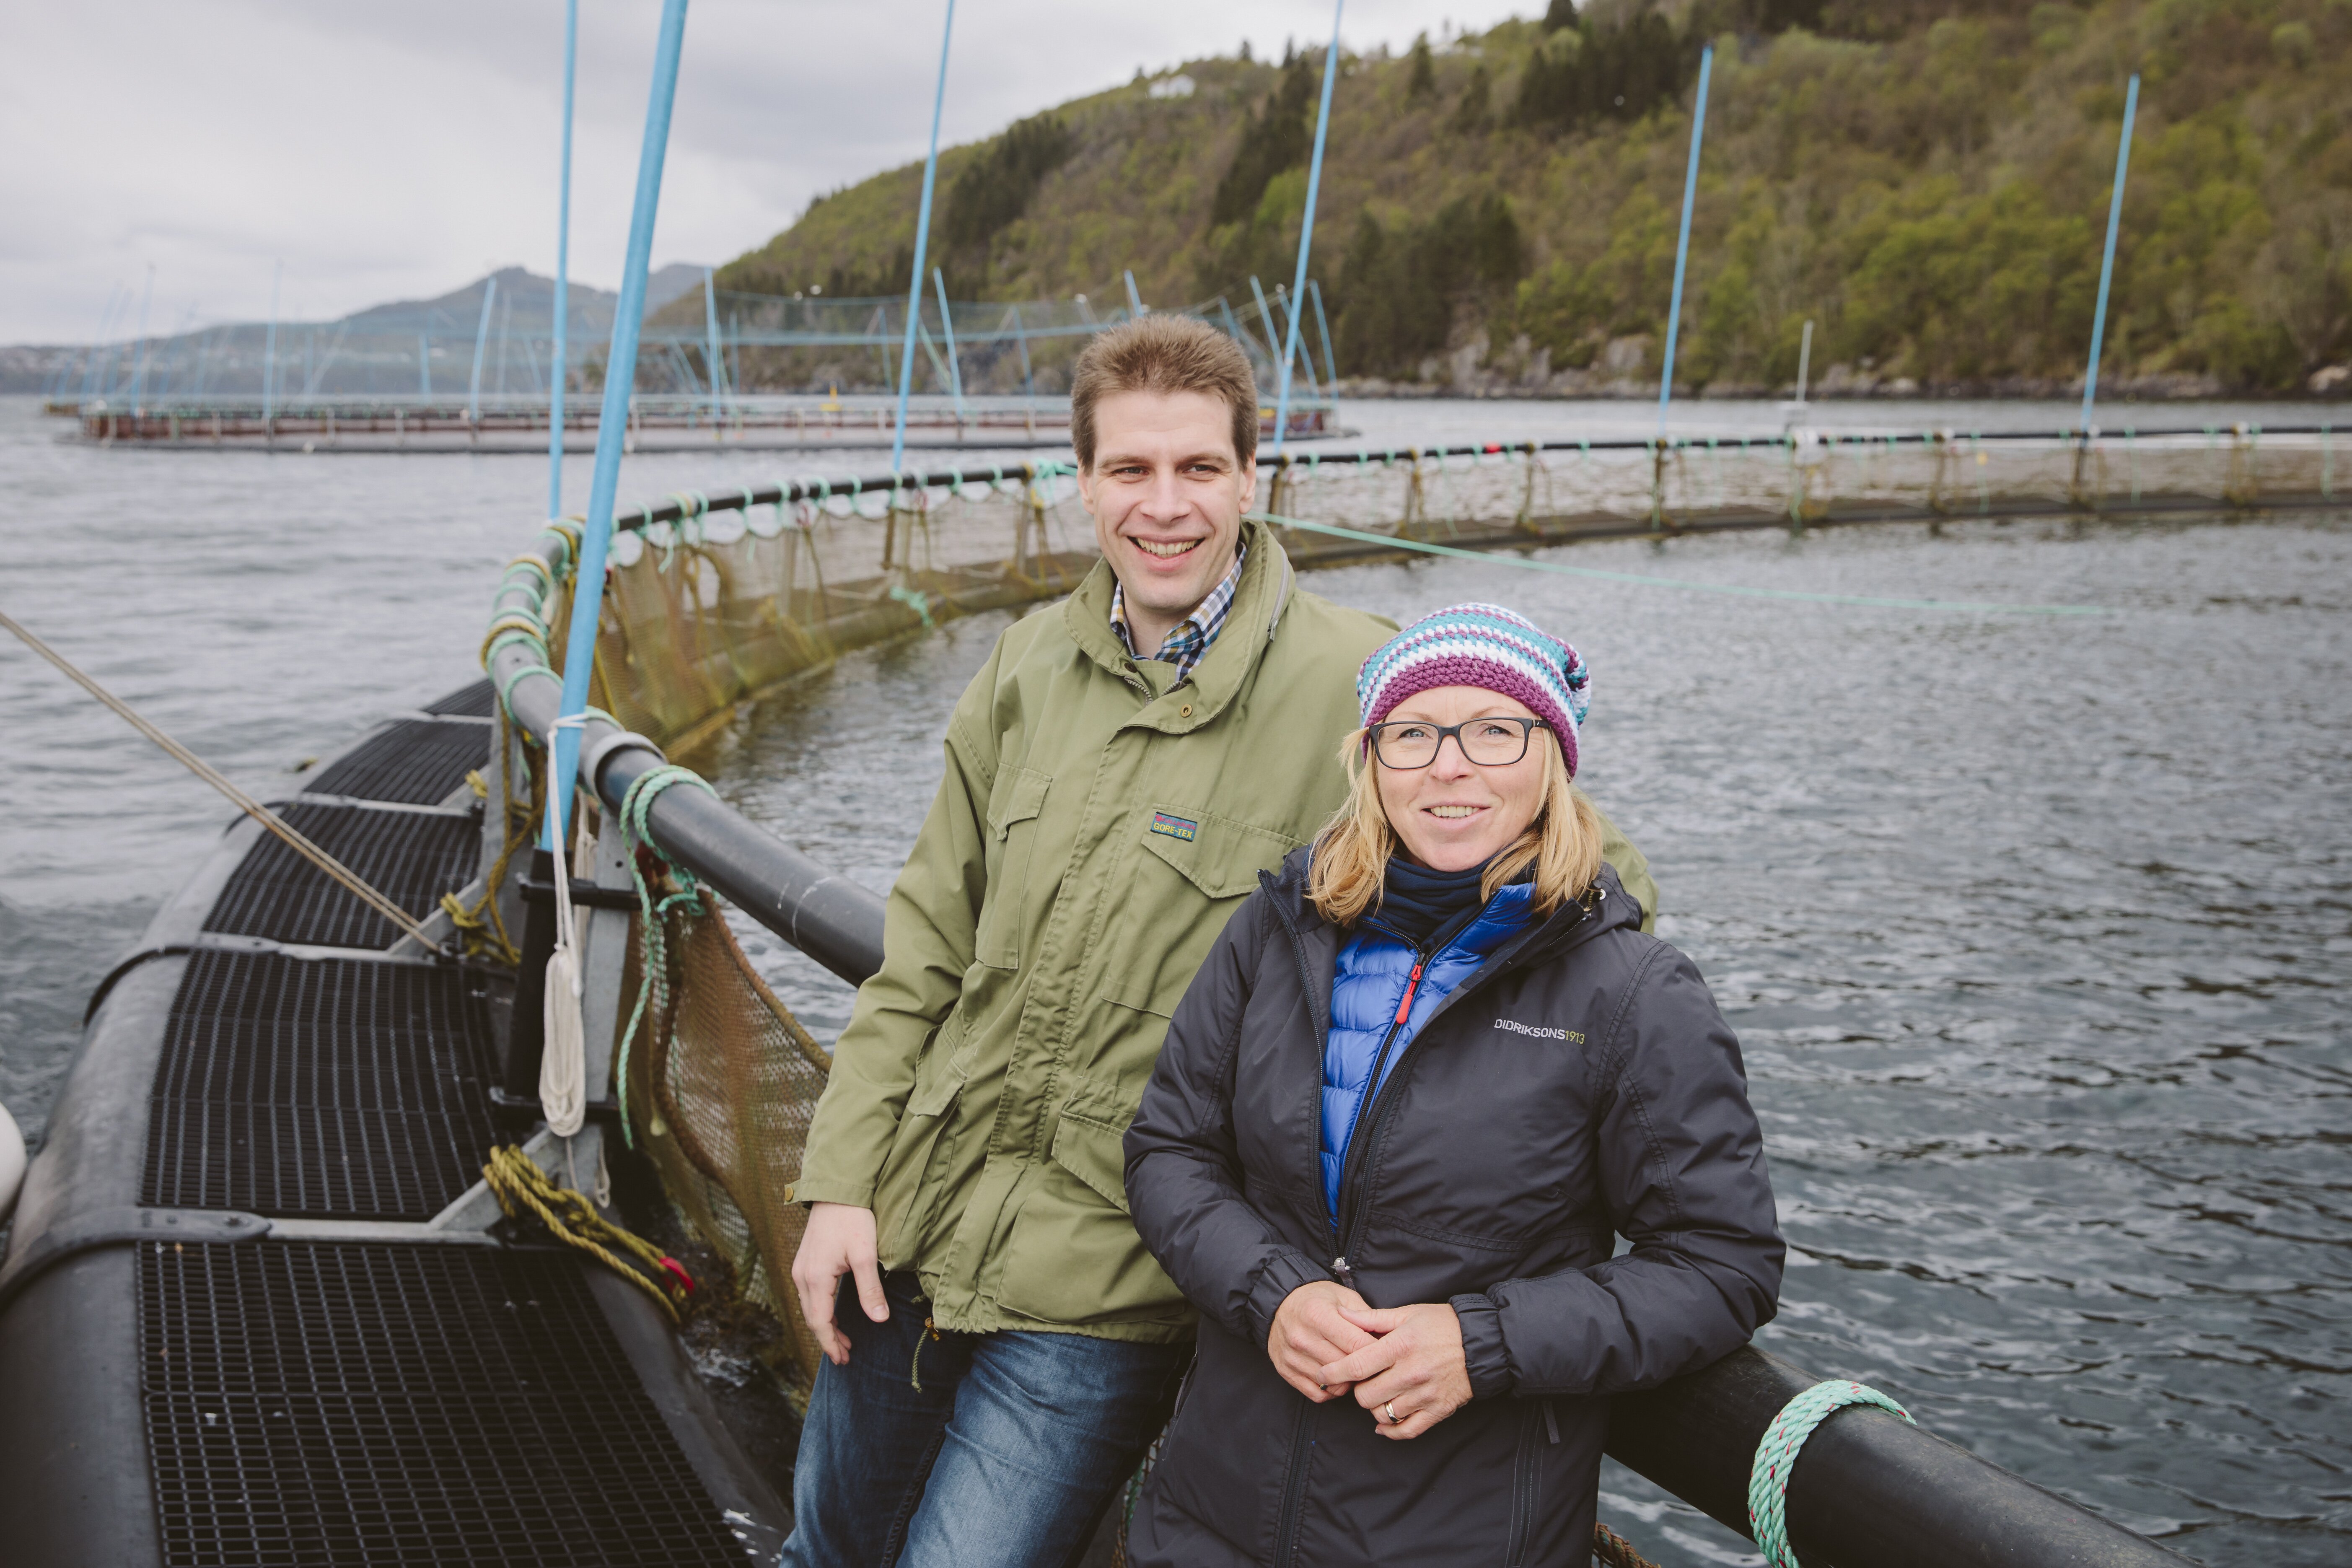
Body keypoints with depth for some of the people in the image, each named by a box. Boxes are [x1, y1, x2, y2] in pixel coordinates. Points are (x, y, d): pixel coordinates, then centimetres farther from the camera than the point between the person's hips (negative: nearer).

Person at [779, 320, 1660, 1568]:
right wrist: (840, 1182, 3)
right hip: (910, 1229, 5)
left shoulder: (1358, 690, -13)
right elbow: (925, 947, 8)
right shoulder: (1031, 666, 2)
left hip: (1100, 1290, -5)